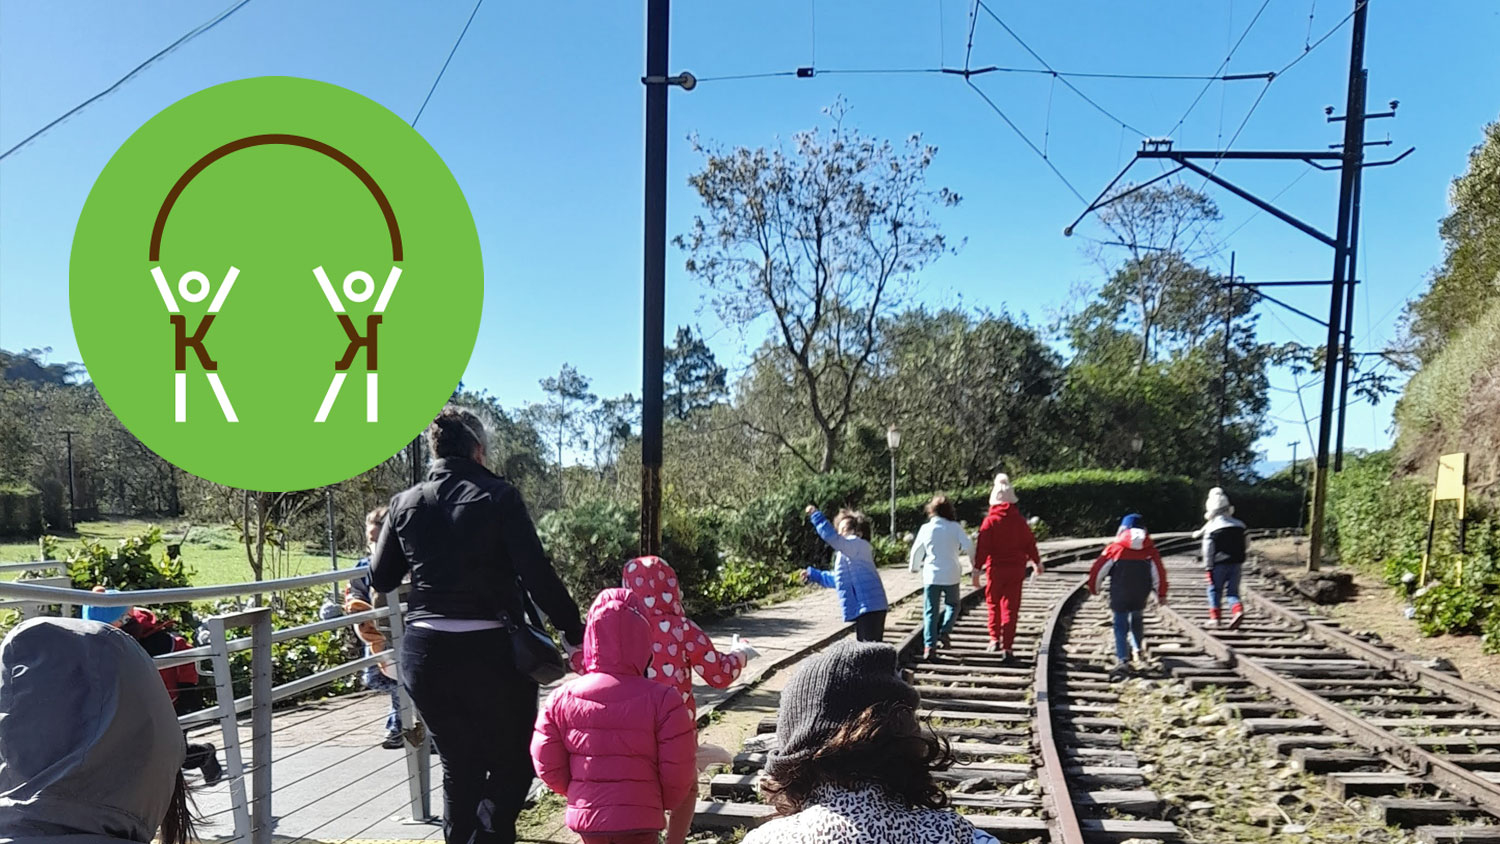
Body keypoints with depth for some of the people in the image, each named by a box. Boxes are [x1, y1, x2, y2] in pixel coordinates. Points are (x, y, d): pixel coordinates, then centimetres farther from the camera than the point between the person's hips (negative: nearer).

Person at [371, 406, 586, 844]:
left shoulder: (406, 503, 4)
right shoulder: (498, 497, -8)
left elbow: (380, 579, 13)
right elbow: (538, 576, -14)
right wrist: (575, 633, -7)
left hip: (424, 653, 4)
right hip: (490, 651, -4)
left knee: (459, 767, 19)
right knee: (513, 762, 14)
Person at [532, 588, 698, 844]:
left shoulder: (562, 698, -8)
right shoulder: (662, 700, -17)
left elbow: (547, 766, -1)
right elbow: (678, 772, -11)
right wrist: (661, 801, 10)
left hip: (585, 814, 3)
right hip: (639, 819, -3)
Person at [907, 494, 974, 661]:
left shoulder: (926, 529, 0)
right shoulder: (955, 527, -3)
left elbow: (916, 551, 9)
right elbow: (968, 546, -8)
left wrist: (914, 567, 27)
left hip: (931, 575, 0)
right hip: (951, 575, 0)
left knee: (930, 611, 5)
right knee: (952, 604, 20)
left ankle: (929, 644, -4)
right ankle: (944, 631, -3)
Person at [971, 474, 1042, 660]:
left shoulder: (990, 521, -8)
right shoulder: (1020, 521, -1)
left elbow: (982, 547, -11)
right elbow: (1030, 544, 9)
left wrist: (977, 570, -8)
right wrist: (1037, 562, 25)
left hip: (995, 568, -1)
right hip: (1016, 568, 1)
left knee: (993, 604, 17)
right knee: (1011, 607, 2)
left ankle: (995, 639, 22)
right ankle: (1007, 647, -2)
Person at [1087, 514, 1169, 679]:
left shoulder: (1115, 548, -7)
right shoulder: (1150, 549, 0)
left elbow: (1098, 569, -4)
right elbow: (1159, 572, 4)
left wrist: (1094, 589, 11)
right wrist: (1161, 594, 16)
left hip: (1120, 596, -3)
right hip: (1141, 596, 3)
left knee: (1121, 626, -1)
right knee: (1136, 620, 27)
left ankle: (1122, 661, -11)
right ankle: (1138, 650, 36)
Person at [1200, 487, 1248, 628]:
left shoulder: (1211, 527, -9)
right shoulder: (1239, 525, 7)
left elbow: (1208, 551, -9)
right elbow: (1243, 547, 14)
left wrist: (1208, 568, -4)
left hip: (1219, 564, -4)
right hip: (1236, 563, 4)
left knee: (1214, 590, 8)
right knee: (1232, 590, 9)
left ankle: (1214, 617, 8)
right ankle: (1238, 610, -14)